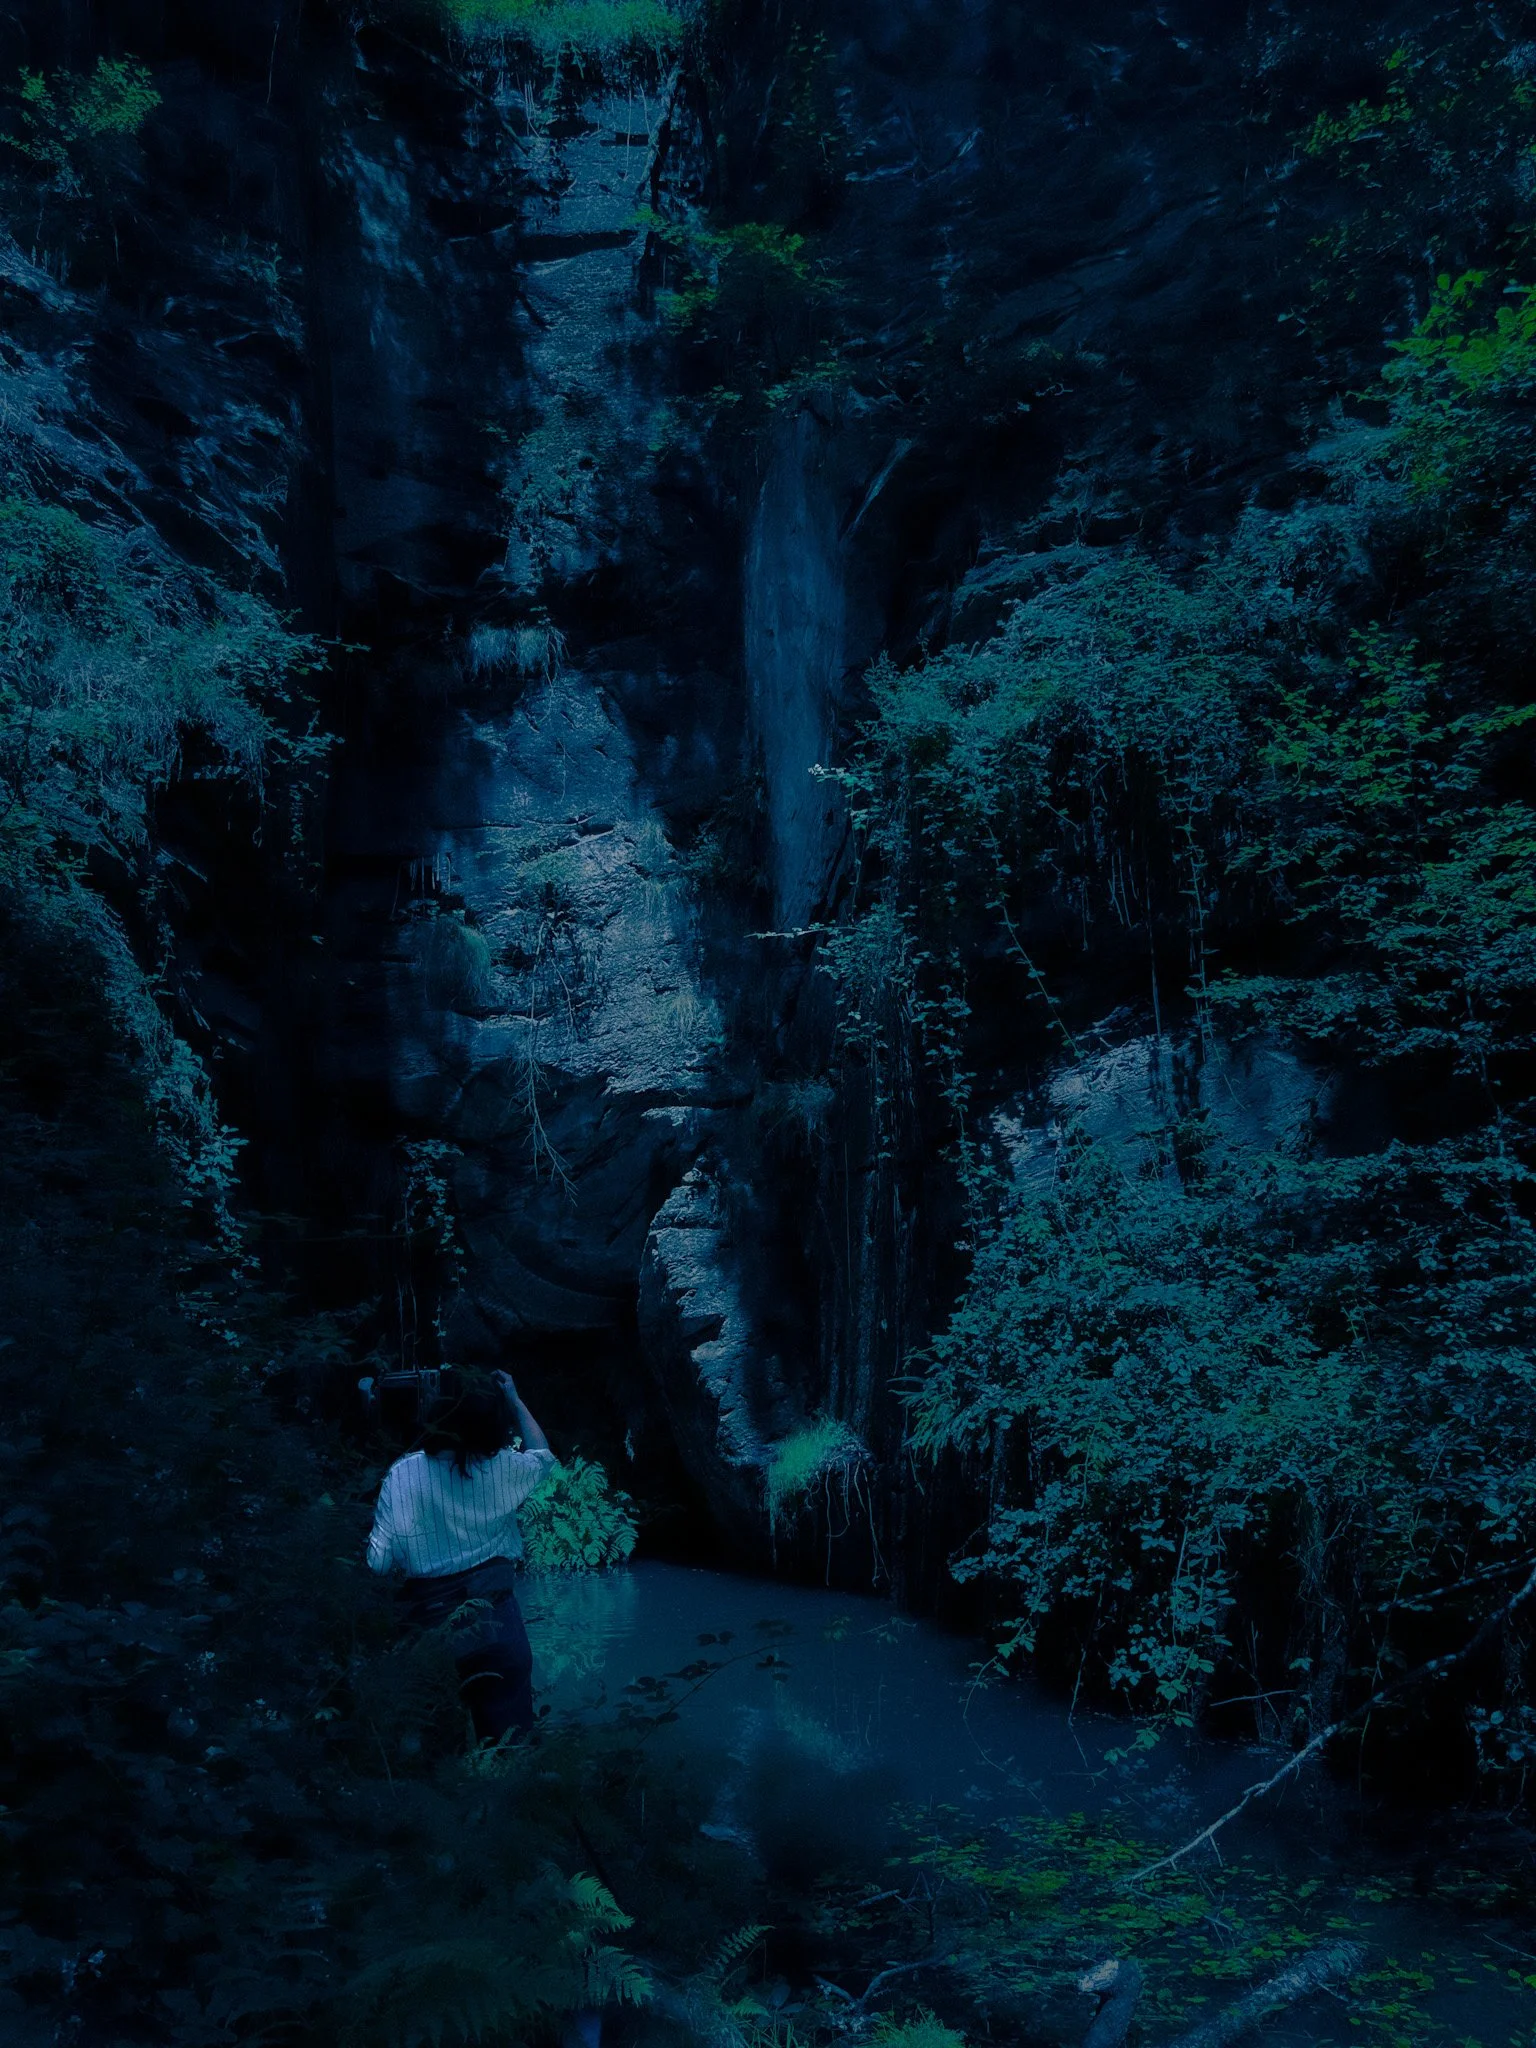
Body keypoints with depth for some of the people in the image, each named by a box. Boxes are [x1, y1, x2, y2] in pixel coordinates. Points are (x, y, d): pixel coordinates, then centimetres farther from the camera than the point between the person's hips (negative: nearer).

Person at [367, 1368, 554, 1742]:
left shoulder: (403, 1475, -12)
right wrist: (515, 1400, 21)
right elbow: (544, 1456, 15)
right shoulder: (502, 1467, -8)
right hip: (495, 1619, 0)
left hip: (430, 1624, 0)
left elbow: (379, 1561, -11)